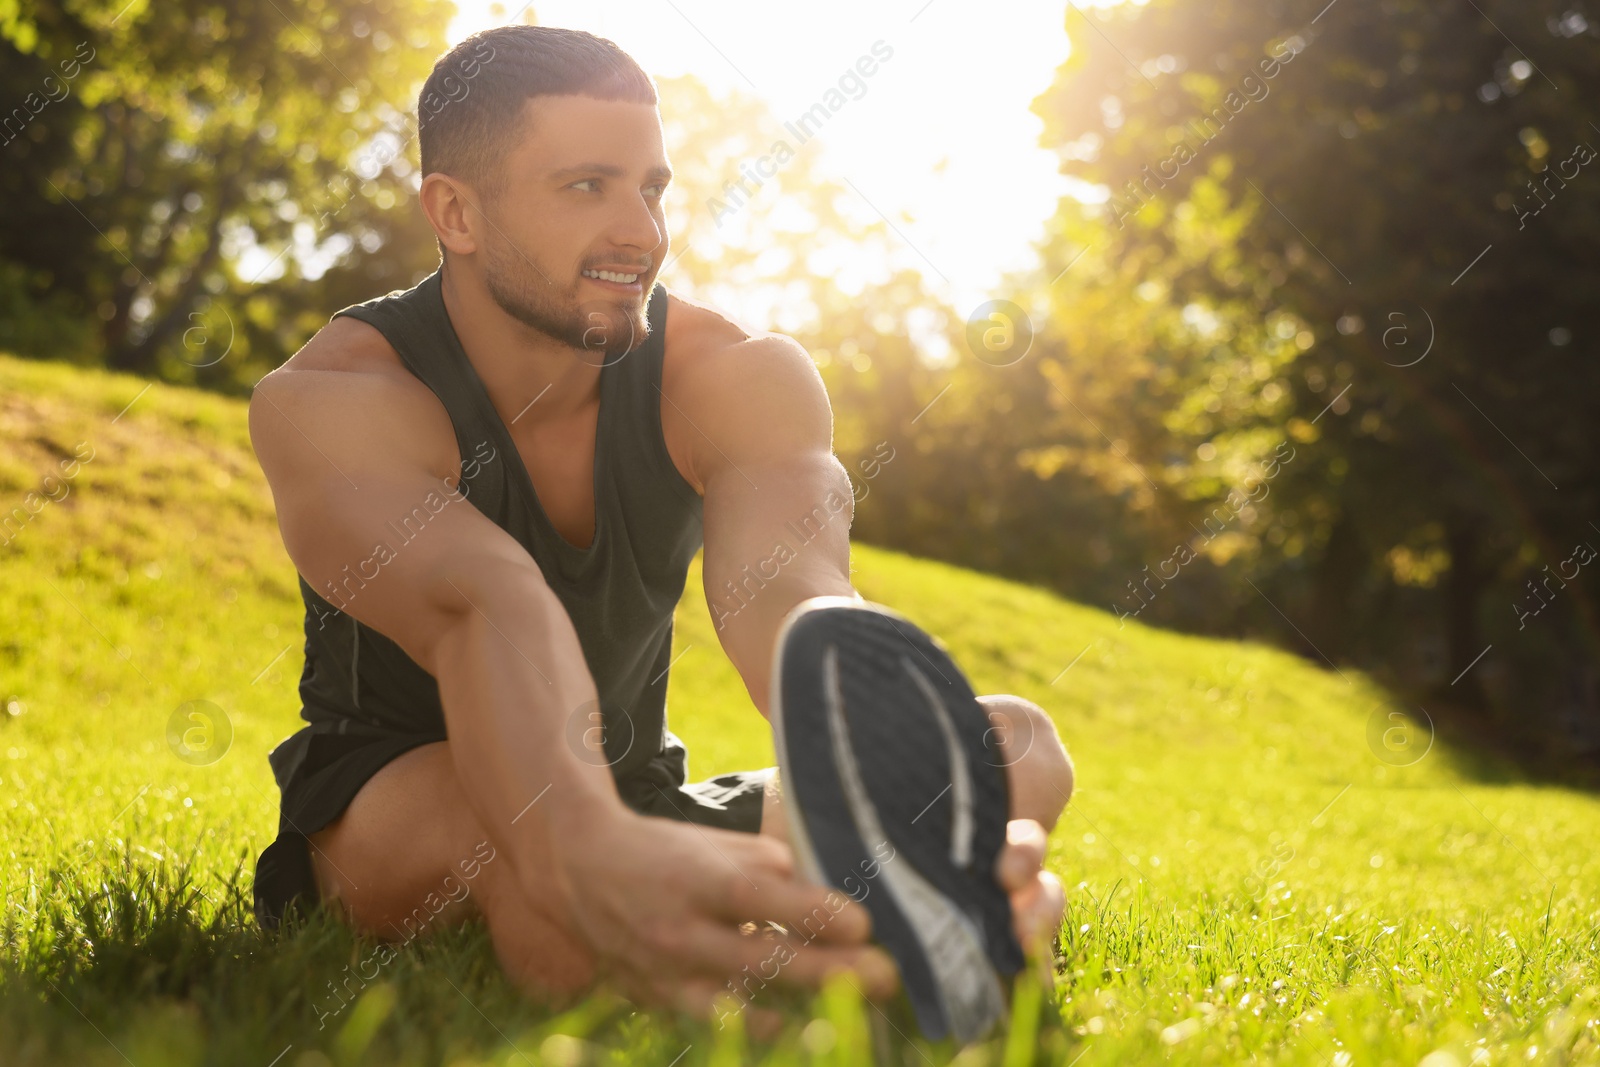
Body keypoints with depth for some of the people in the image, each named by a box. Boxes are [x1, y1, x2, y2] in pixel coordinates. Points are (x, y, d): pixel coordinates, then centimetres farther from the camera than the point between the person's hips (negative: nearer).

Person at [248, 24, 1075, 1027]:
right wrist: (588, 848, -65)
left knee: (1014, 743, -17)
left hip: (640, 801, 5)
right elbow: (487, 607, -44)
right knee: (527, 837, -43)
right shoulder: (327, 402, -23)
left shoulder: (738, 376, -14)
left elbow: (793, 601, -34)